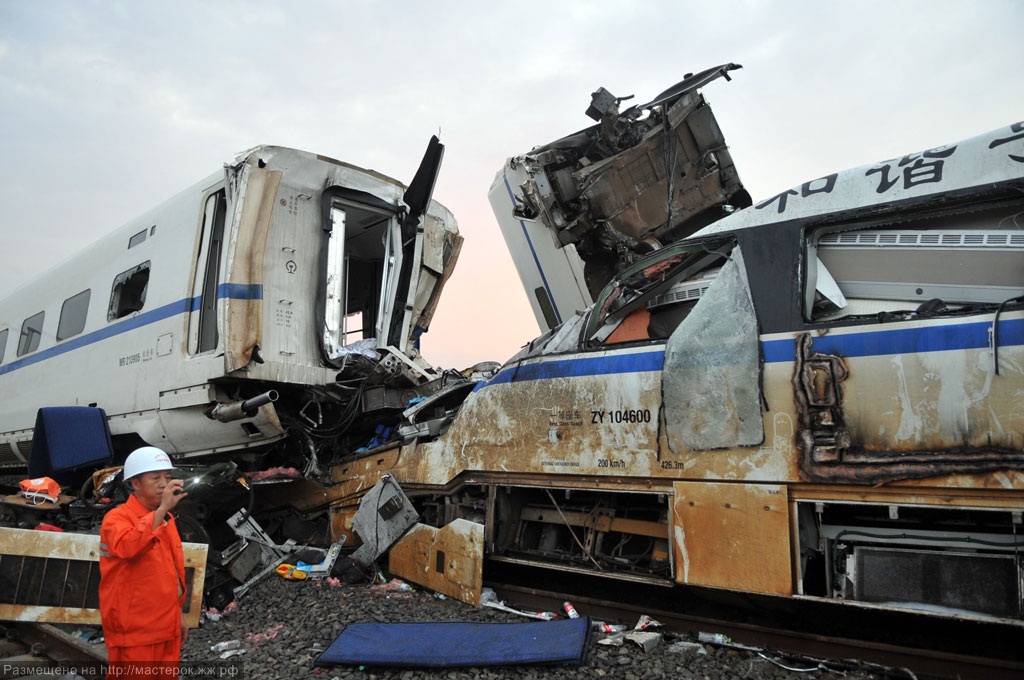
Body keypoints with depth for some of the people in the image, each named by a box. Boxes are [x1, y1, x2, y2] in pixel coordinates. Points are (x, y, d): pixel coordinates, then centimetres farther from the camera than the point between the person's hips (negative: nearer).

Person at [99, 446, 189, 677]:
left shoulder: (166, 519, 10)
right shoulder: (117, 518, -12)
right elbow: (127, 547, -36)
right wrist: (162, 509, -37)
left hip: (167, 627, 7)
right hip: (134, 631, -7)